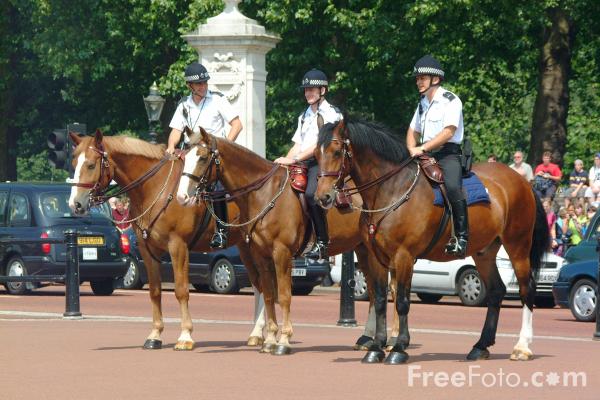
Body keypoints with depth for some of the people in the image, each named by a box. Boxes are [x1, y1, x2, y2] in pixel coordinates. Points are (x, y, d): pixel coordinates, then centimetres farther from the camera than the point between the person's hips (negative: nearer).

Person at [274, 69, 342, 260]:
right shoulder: (304, 116, 24)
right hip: (302, 163, 8)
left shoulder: (331, 113, -2)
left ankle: (322, 243, -26)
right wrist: (285, 160, 1)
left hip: (323, 161, -8)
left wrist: (294, 159, -19)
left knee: (311, 193, -33)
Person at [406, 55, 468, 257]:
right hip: (425, 156, 8)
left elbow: (448, 132, -17)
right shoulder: (423, 103, 18)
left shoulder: (450, 101, -6)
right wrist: (413, 149, 3)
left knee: (452, 186, -33)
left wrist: (423, 148, -21)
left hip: (448, 154, -8)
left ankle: (461, 237, -29)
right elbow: (413, 132, 25)